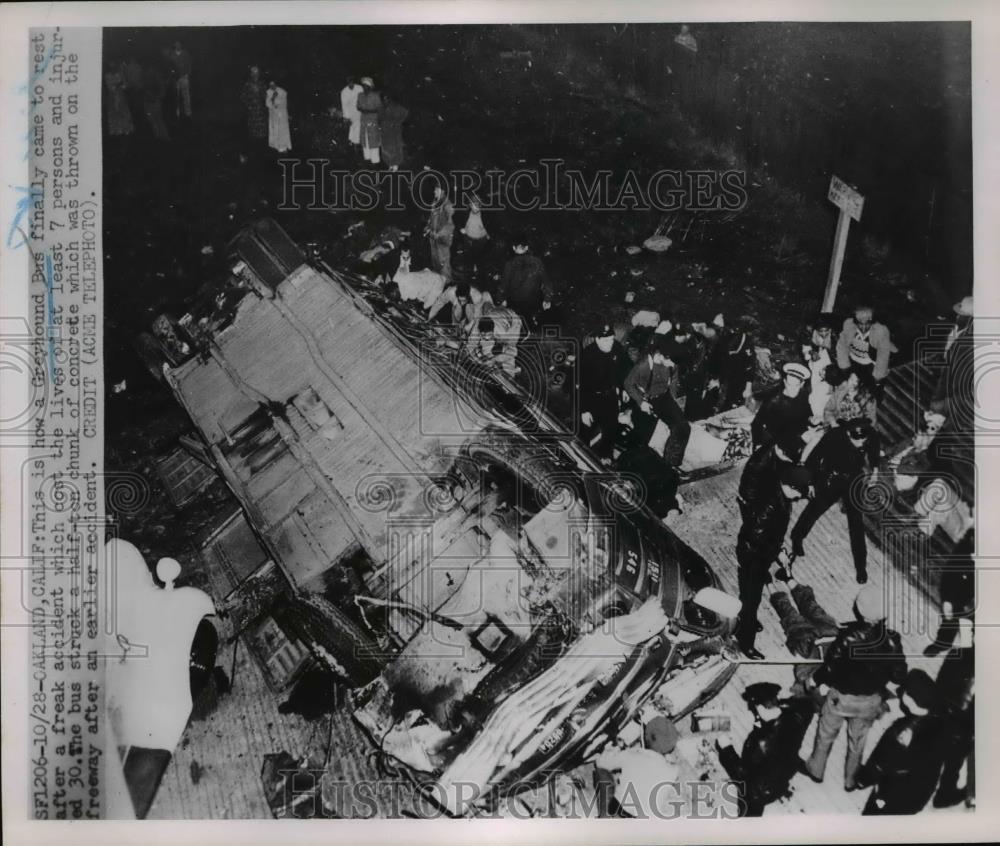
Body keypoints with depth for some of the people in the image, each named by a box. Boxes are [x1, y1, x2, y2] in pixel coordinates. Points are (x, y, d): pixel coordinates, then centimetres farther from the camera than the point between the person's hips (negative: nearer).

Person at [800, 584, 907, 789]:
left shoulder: (847, 637, -32)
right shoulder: (891, 640, -22)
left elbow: (830, 667, -21)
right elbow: (898, 677, -10)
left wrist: (816, 680, -2)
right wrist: (881, 685, 9)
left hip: (841, 697, -2)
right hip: (871, 701, 2)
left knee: (826, 734, 23)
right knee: (858, 739, 26)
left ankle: (816, 769, 44)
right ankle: (851, 780, 44)